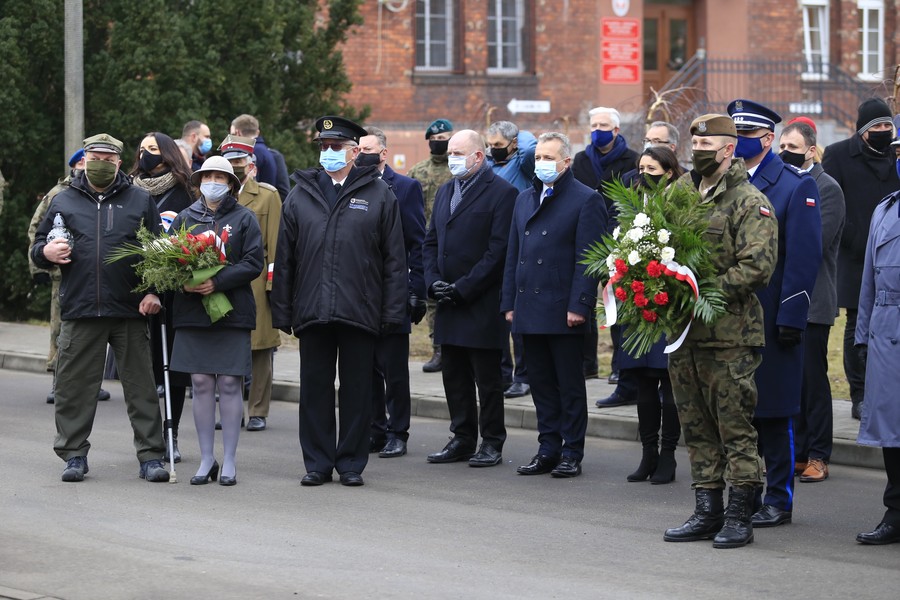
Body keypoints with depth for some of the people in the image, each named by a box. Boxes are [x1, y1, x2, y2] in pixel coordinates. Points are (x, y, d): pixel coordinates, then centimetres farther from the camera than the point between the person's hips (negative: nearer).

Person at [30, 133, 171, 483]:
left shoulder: (140, 201, 10)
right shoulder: (63, 202, 12)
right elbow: (37, 247, 18)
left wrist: (155, 292, -2)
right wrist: (46, 252, -6)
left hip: (130, 311, -1)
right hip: (79, 311, 1)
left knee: (141, 386, 1)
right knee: (74, 386, 2)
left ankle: (150, 456, 6)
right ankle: (74, 454, 13)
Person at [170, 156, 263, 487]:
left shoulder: (244, 219, 4)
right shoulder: (184, 218, 12)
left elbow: (253, 263, -5)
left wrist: (218, 281, -17)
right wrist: (183, 282, -12)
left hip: (233, 313, -2)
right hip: (192, 311, 2)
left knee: (229, 384, -1)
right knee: (200, 383, 2)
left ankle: (229, 460, 6)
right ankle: (207, 459, 11)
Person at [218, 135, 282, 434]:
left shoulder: (268, 195, 7)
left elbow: (275, 242, 2)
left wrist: (273, 282, -6)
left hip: (256, 282, -2)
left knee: (260, 348, 0)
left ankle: (258, 411, 6)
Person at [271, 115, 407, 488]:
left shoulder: (379, 195, 4)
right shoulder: (300, 195, 10)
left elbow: (394, 259, 3)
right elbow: (284, 258, 11)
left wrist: (392, 312, -3)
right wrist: (282, 312, 6)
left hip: (359, 313, -2)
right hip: (312, 313, 2)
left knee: (357, 390, 4)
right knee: (315, 388, 5)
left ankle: (351, 463, 12)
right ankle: (318, 463, 13)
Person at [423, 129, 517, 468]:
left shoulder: (501, 192, -8)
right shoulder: (445, 192, 16)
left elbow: (499, 250, -14)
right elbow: (431, 242, 17)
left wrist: (463, 288, -16)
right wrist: (434, 281, 0)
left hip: (483, 304, -7)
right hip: (449, 303, 7)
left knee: (487, 379, 0)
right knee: (454, 376, 10)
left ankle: (492, 443, 7)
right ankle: (462, 440, 18)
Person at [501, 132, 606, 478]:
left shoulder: (586, 200, -4)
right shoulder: (525, 200, 17)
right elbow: (513, 254, 19)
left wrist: (579, 306, -16)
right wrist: (509, 303, 12)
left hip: (564, 310, -6)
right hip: (529, 311, 6)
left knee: (570, 384, 0)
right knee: (541, 383, 10)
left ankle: (572, 454, 6)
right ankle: (548, 449, 16)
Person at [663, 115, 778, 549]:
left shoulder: (750, 203, -7)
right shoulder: (678, 192, 12)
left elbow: (758, 267, -16)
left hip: (729, 334, -6)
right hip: (682, 330, 7)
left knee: (735, 426, -2)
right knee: (696, 427, 11)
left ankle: (739, 516, 4)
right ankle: (707, 512, 19)